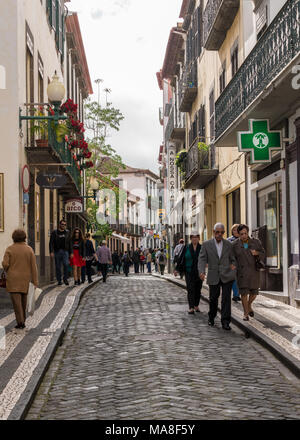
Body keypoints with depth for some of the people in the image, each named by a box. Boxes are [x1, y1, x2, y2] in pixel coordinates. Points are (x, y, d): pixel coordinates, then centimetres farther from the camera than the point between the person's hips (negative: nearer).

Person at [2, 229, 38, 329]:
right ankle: (22, 319, 26)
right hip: (25, 279, 3)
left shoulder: (9, 249, -5)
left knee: (16, 300, -5)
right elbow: (33, 266, -7)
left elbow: (5, 264, -12)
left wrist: (7, 271, 11)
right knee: (23, 300, 17)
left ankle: (20, 322, -14)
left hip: (13, 279, -2)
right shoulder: (29, 249, -2)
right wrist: (35, 281, -5)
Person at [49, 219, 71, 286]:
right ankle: (59, 280, 14)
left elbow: (70, 243, 12)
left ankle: (65, 278, -1)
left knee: (66, 264, -16)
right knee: (58, 267, 3)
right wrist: (51, 252, -11)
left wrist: (70, 253, 7)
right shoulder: (54, 232, 4)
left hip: (65, 251, 1)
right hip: (57, 251, 0)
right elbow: (51, 243, 0)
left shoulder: (67, 232, 11)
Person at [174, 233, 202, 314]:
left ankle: (196, 306, 23)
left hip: (199, 273, 1)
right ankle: (191, 308, -11)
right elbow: (180, 259, 7)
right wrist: (176, 269, 6)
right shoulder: (186, 248, 4)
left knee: (198, 290, 8)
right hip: (189, 273, -1)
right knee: (190, 290, -8)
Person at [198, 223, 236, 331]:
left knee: (226, 299, -8)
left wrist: (233, 266, -7)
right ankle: (211, 317, 33)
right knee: (213, 298, 10)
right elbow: (202, 259, -4)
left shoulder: (228, 244, 7)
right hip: (213, 276, 0)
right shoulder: (206, 244, 2)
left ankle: (225, 322, -4)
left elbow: (232, 259, 13)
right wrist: (201, 271, -19)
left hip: (226, 276, 0)